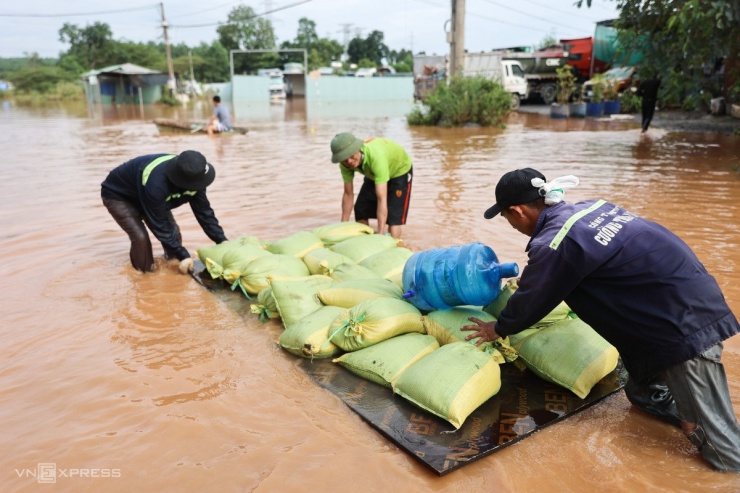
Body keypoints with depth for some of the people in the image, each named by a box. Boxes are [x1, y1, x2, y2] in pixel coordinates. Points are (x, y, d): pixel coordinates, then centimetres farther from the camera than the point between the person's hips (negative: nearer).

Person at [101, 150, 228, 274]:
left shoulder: (192, 177, -25)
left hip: (142, 194, 7)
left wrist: (222, 240, -22)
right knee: (140, 237, -22)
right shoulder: (156, 184, -45)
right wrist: (182, 255, -31)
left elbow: (204, 211, -15)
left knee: (173, 231, -4)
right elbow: (160, 224, -35)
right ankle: (144, 272, 2)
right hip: (117, 195, -6)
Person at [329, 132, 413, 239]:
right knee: (361, 209, 1)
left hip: (400, 171, -6)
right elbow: (348, 194, -14)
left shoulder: (375, 156, -46)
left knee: (393, 217, -17)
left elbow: (382, 199, -48)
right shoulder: (345, 163, -26)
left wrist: (380, 233, -50)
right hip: (374, 174, 6)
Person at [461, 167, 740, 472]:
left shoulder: (554, 243, -18)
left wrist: (498, 329, 17)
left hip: (684, 327, -9)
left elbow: (530, 301, -2)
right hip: (695, 295, 9)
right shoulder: (589, 208, 8)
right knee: (642, 391, 24)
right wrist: (531, 277, 37)